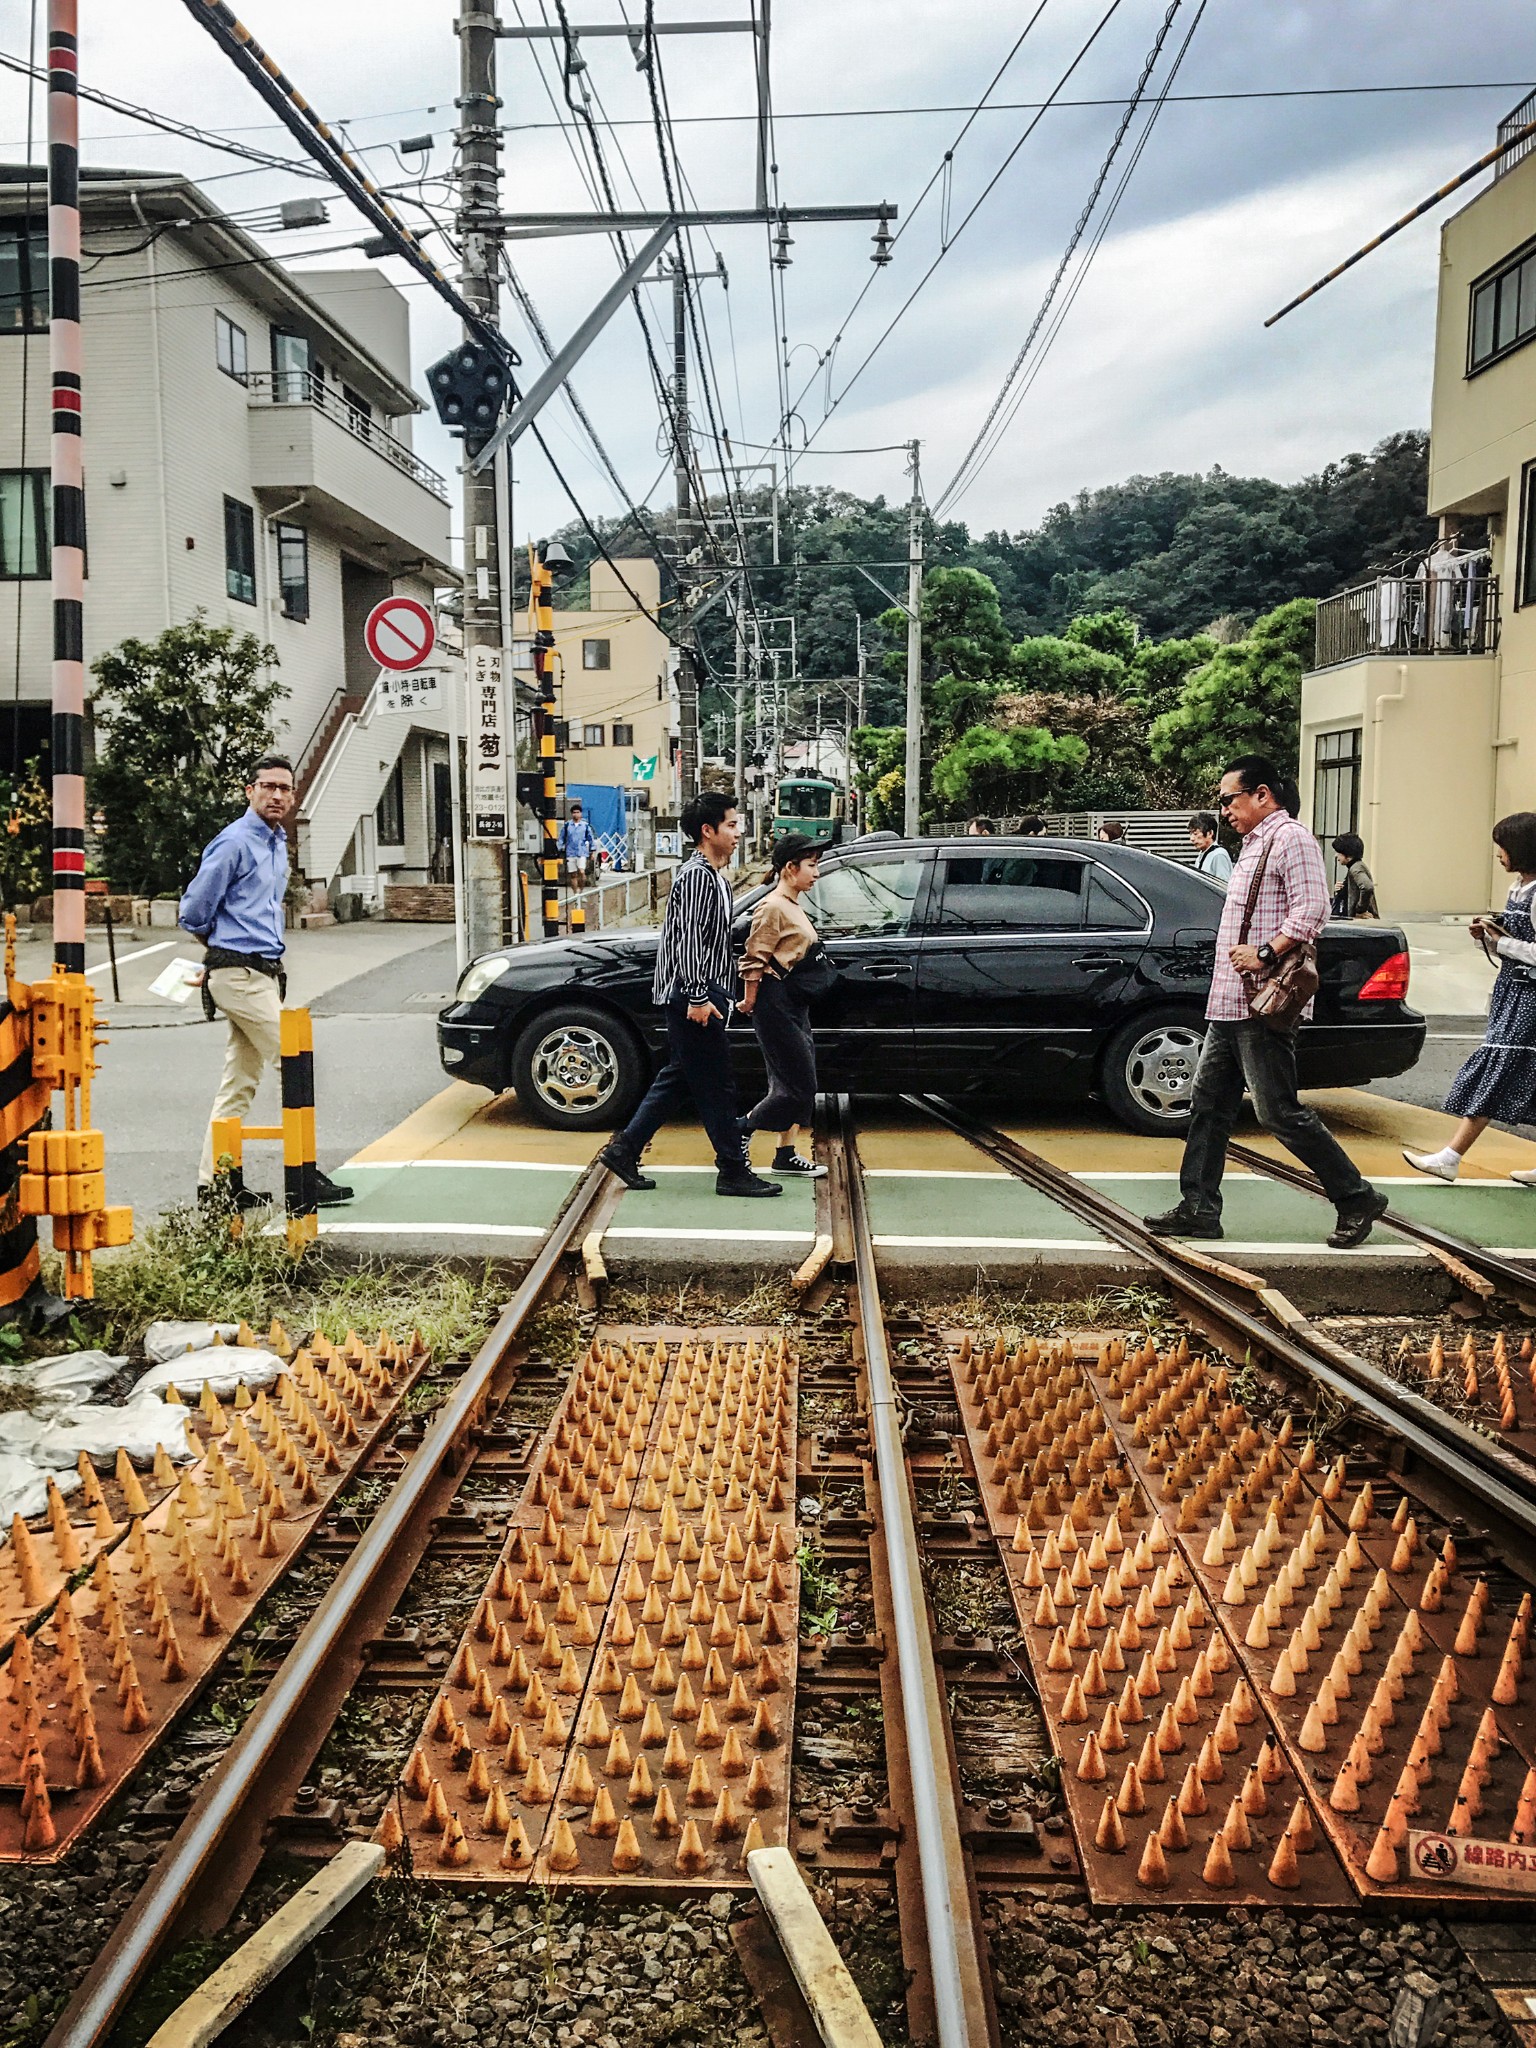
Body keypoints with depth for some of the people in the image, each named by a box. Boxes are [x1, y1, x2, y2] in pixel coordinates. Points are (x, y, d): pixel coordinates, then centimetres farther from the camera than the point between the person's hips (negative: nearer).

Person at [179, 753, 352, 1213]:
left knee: (240, 1082, 10)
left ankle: (217, 1182, 15)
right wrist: (224, 944, 7)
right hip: (241, 974, -9)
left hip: (263, 973, 9)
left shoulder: (277, 844, 17)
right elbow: (193, 914, -10)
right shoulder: (235, 843, -12)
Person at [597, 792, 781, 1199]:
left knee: (679, 1078, 14)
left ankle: (624, 1149, 18)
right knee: (715, 1085, -4)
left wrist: (717, 993, 26)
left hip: (702, 994, 10)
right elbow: (689, 938, -21)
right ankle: (733, 1169, 3)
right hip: (693, 996, -10)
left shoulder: (714, 876, 18)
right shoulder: (697, 875, -14)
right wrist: (697, 997, -24)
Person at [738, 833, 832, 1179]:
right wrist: (750, 1002, -13)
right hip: (777, 1005, -10)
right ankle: (741, 1131, 6)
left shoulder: (794, 907, 15)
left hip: (796, 1006, 10)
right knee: (798, 1087, -7)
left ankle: (786, 1154, 17)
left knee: (797, 1085, 10)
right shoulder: (773, 907, -14)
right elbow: (754, 959, -16)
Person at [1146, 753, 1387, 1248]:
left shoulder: (1291, 838, -10)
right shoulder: (1254, 844, 20)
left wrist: (1265, 953, -26)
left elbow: (1312, 911, -21)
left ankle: (1356, 1198, 5)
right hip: (1230, 1004, 10)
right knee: (1209, 1103, 9)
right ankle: (1198, 1209, 13)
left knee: (1279, 1111, -8)